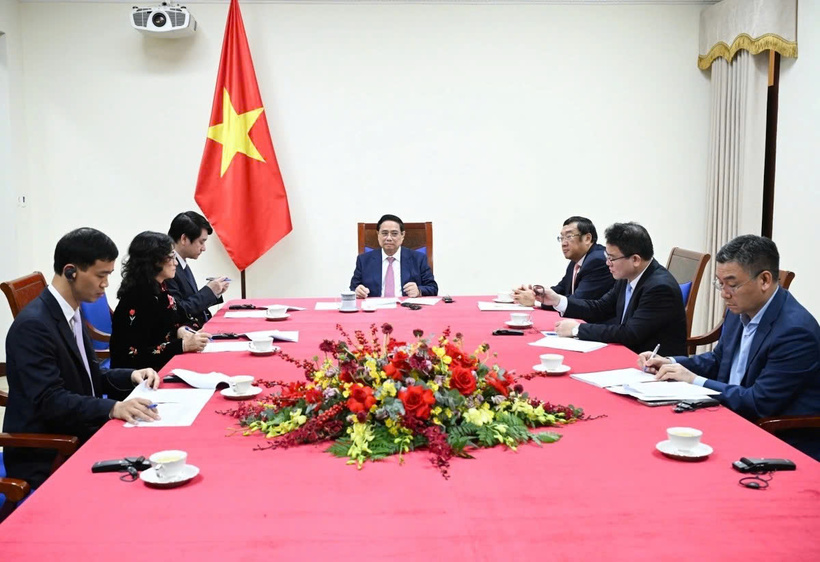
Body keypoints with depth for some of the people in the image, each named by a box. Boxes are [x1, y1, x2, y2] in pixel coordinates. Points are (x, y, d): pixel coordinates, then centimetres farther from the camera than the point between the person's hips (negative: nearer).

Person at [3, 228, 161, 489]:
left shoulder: (70, 312, 8)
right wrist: (113, 408, -38)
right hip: (45, 458, -8)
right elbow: (49, 401, -26)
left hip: (74, 439, 8)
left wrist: (130, 376, 0)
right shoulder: (33, 325, -20)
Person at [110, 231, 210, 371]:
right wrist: (183, 345, -27)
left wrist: (182, 330, -8)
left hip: (166, 364, 8)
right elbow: (135, 355, -22)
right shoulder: (136, 299, -17)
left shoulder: (160, 290, 8)